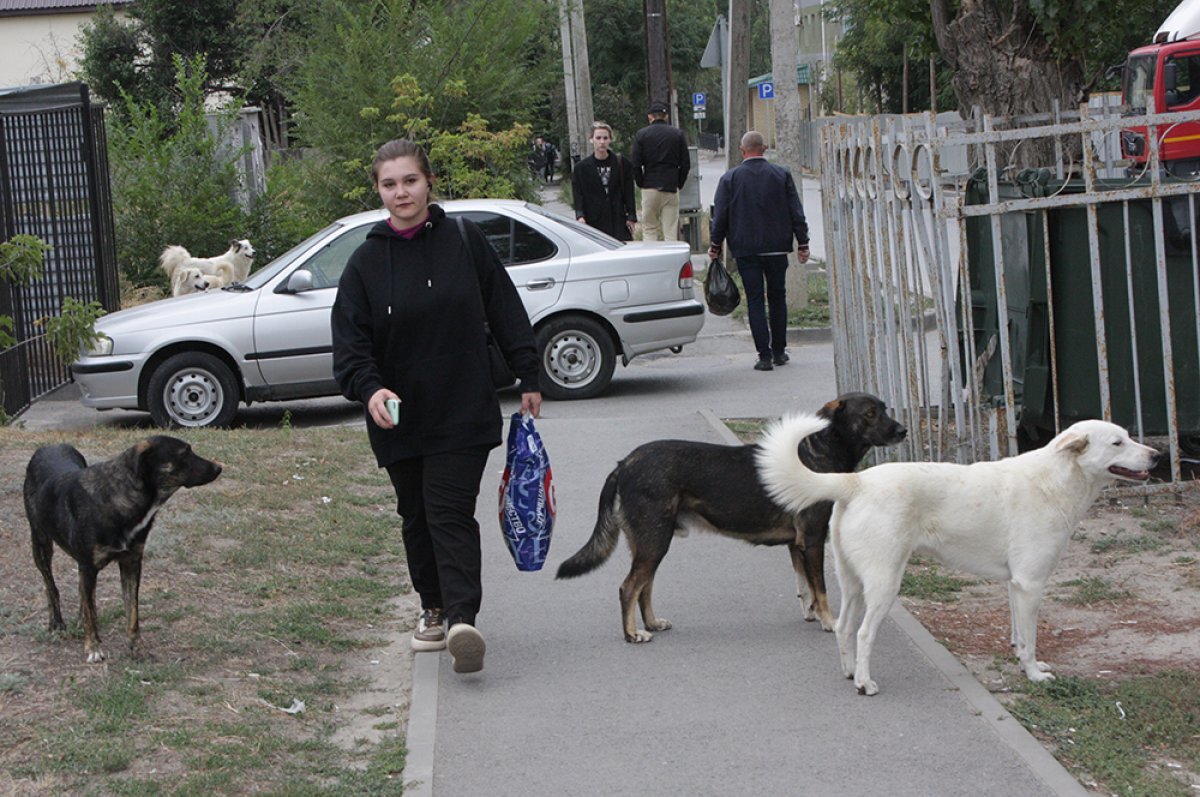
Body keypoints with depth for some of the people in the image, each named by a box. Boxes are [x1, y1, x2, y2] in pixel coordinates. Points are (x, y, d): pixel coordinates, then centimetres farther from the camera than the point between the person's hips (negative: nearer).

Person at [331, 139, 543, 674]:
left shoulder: (464, 241, -1)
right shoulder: (366, 261, 1)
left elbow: (505, 310, 5)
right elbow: (349, 339, -5)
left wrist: (528, 377, 5)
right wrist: (369, 388, -23)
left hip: (463, 413, -3)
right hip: (399, 417, 3)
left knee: (450, 513, -14)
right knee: (416, 516, 13)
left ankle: (462, 619, -23)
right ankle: (434, 610, 29)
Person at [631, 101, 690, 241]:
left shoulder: (641, 135, 1)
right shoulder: (678, 134, 5)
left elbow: (635, 165, -2)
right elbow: (685, 164, 3)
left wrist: (641, 184, 9)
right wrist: (678, 184, 12)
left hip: (650, 187, -1)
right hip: (671, 188, 1)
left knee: (649, 229, 4)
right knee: (671, 231, 1)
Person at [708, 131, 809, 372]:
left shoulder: (730, 178, -2)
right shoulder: (782, 175, 1)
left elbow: (719, 216, -1)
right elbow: (796, 212, 1)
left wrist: (715, 245, 9)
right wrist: (802, 243, 6)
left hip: (745, 250, -1)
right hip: (776, 248, 1)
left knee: (755, 301, 0)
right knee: (777, 297, 15)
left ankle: (765, 356, -6)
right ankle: (779, 351, 19)